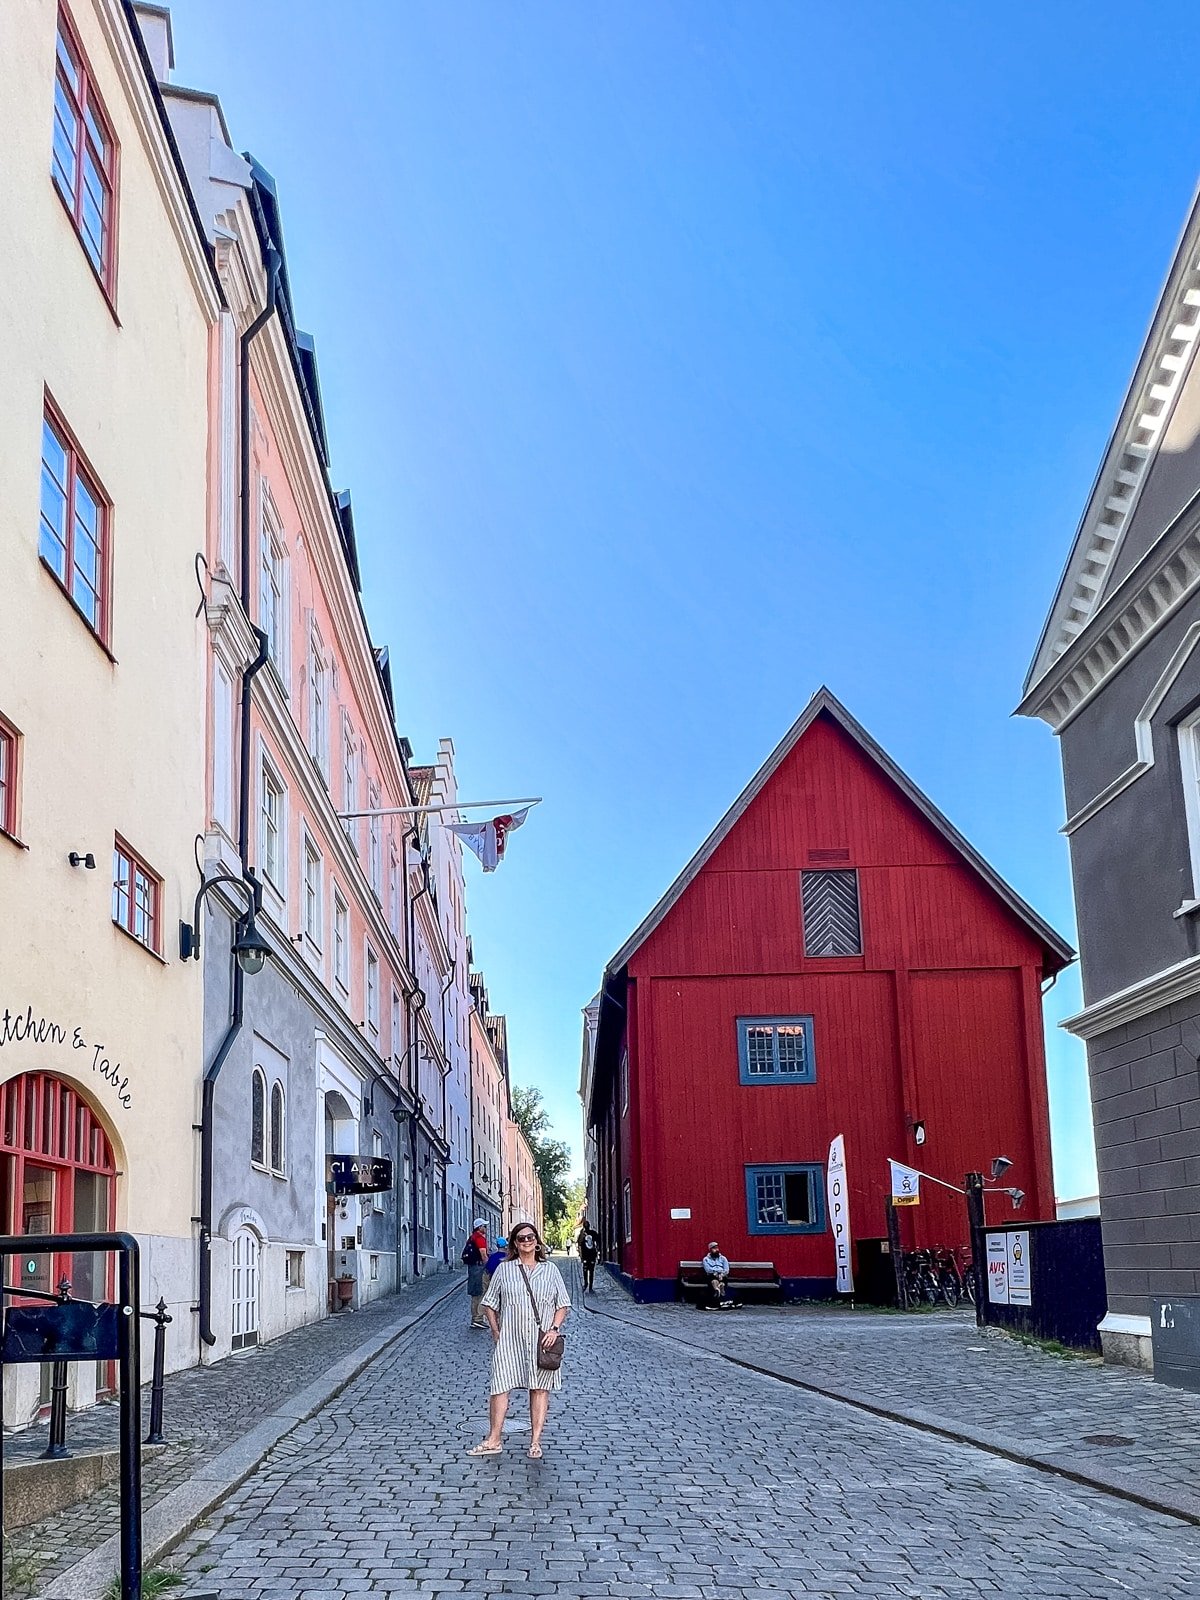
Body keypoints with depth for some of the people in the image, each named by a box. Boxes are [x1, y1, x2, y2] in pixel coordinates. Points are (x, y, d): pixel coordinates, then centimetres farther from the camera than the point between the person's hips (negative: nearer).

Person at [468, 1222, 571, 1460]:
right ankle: (494, 1440, 7)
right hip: (509, 1339, 0)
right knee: (500, 1386, -3)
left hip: (541, 1340, 0)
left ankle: (535, 1442, 10)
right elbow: (489, 1304, 10)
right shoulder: (504, 1269, 6)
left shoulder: (550, 1270, 8)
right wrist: (495, 1331, 0)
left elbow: (563, 1304, 9)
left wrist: (554, 1328, -5)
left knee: (540, 1389, 3)